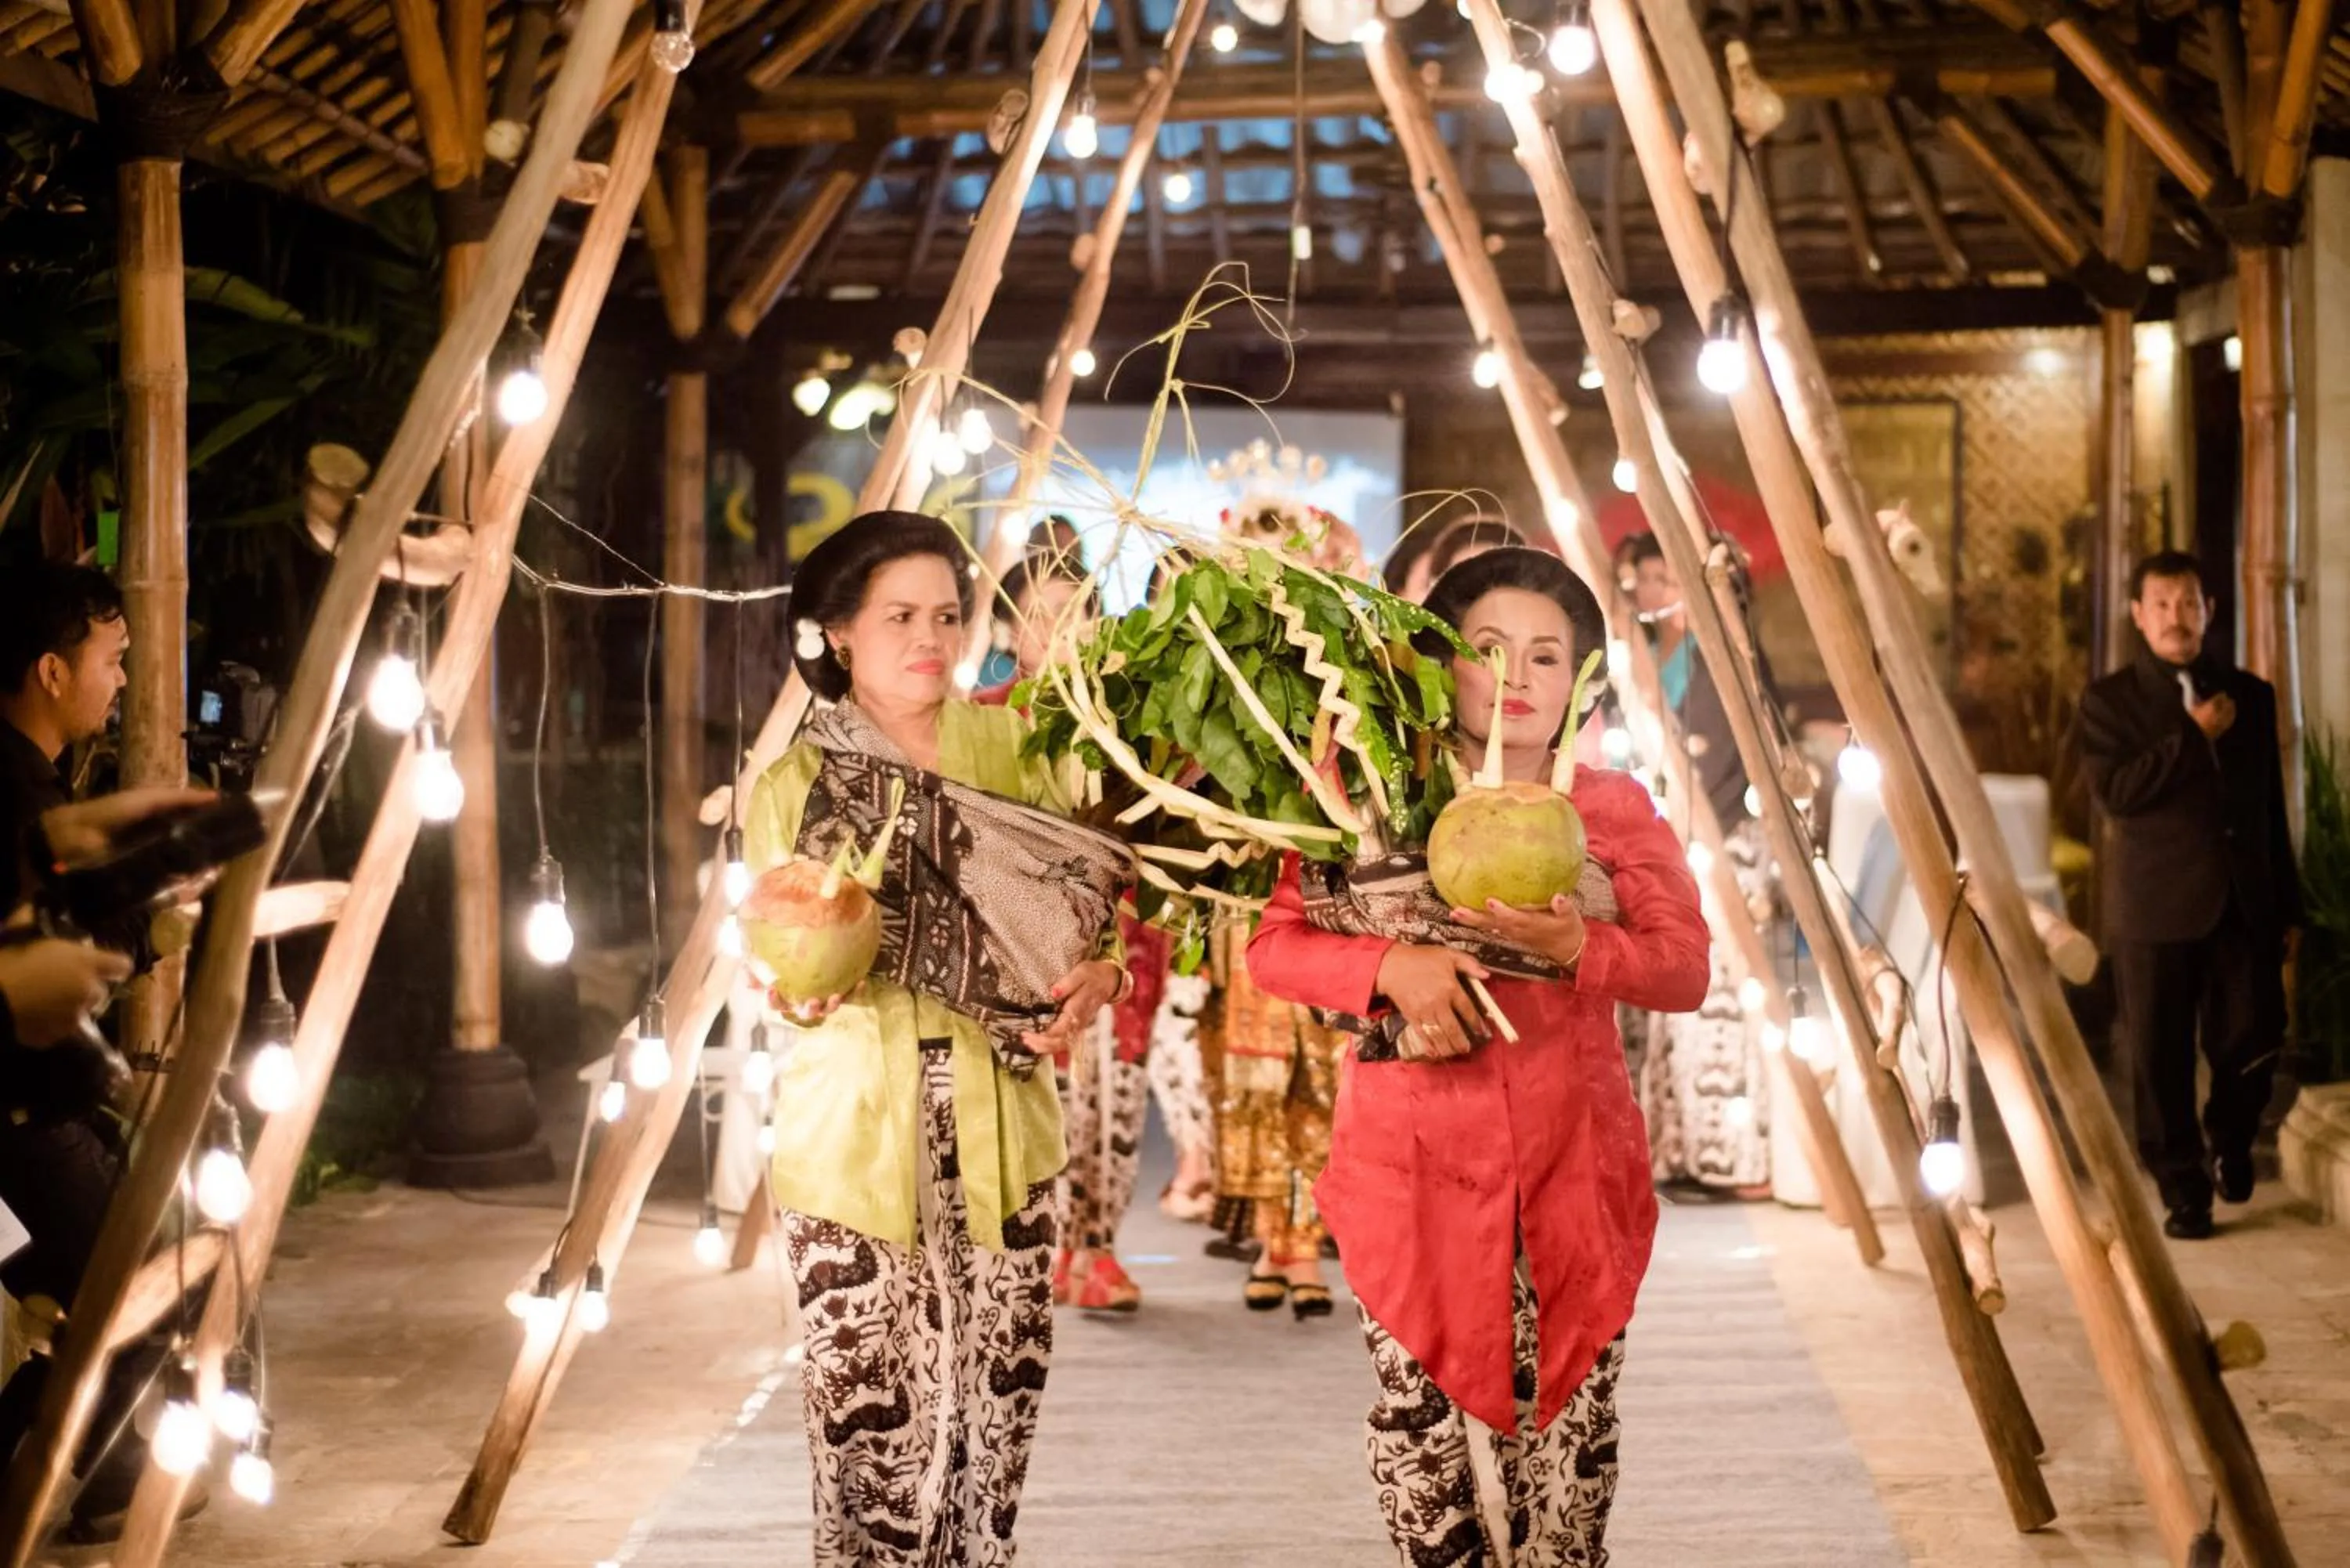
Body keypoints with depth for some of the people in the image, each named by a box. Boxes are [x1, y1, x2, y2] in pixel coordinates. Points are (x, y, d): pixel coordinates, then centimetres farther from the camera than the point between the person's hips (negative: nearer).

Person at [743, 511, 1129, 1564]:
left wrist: (1099, 976, -14)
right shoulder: (795, 787, 0)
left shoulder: (1011, 751, 5)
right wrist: (808, 991, -23)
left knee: (995, 1419, 5)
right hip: (855, 1142, -2)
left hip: (1000, 1132, 2)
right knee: (876, 1429, -3)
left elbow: (1088, 900, 7)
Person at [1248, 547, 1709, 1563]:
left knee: (1565, 1437, 3)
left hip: (1570, 1173, 1)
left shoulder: (1616, 809, 6)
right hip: (1413, 1170, -1)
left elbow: (1686, 970, -4)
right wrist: (1392, 964, -21)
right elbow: (1272, 947, -4)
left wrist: (1578, 948, -23)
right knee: (1422, 1434, 3)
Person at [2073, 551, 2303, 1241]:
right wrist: (2195, 736, -13)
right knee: (2161, 1061, 0)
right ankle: (2183, 1191, 13)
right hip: (2154, 907, -2)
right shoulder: (2109, 699, 3)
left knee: (2253, 1043, 1)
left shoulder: (2249, 695, 13)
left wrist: (2288, 906, 12)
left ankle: (2226, 1141, 30)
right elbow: (2114, 790, -12)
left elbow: (2272, 808, 14)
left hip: (2243, 904, 3)